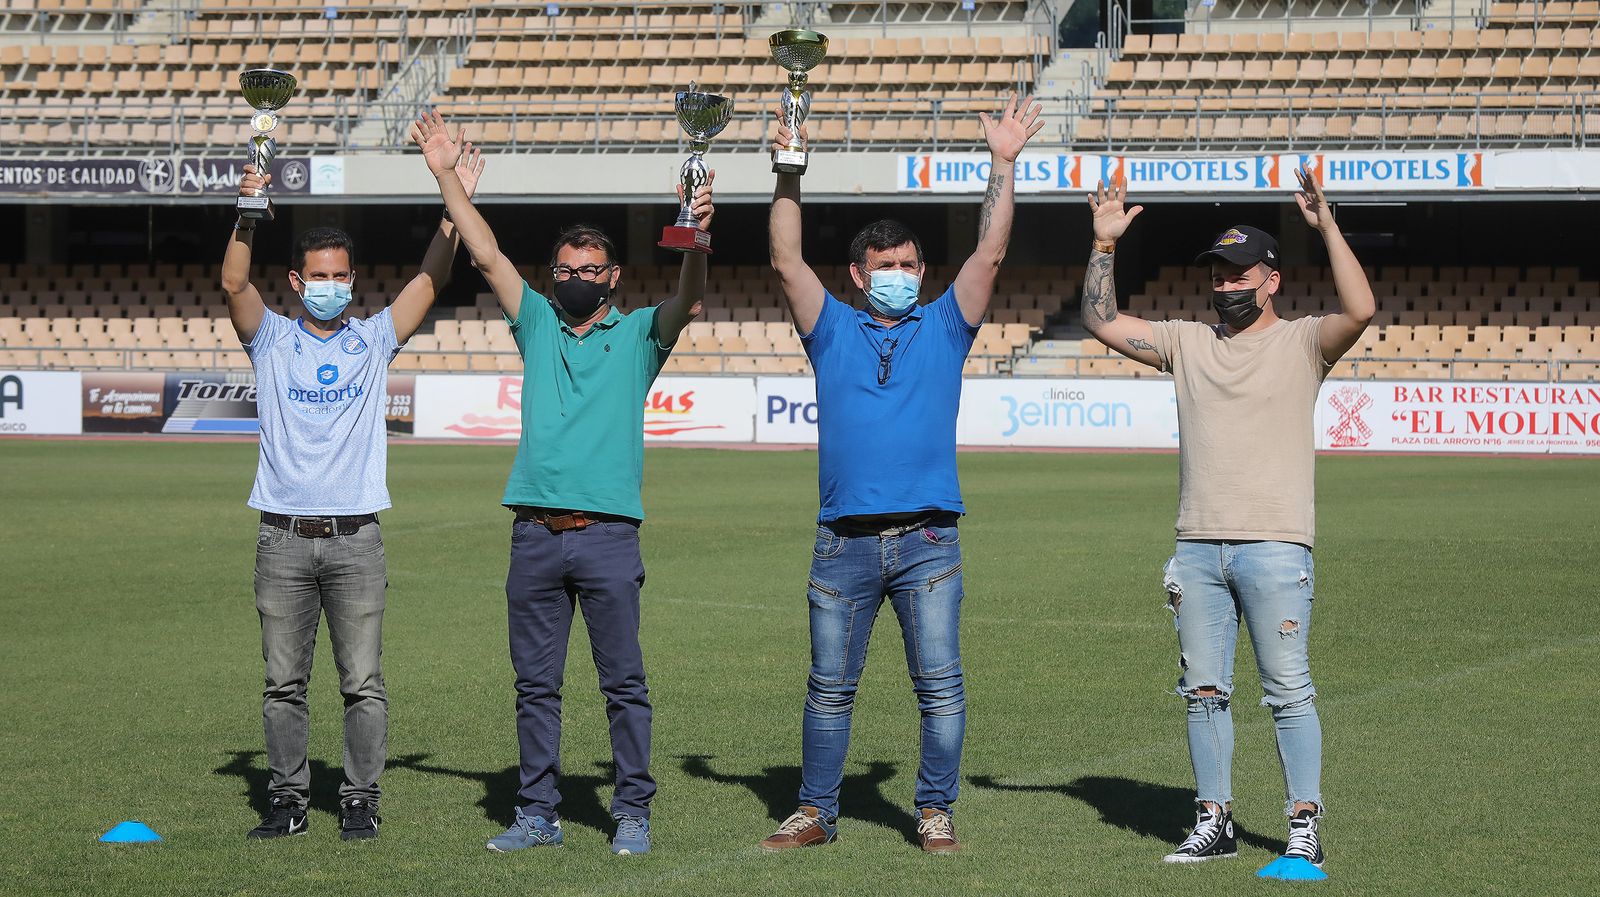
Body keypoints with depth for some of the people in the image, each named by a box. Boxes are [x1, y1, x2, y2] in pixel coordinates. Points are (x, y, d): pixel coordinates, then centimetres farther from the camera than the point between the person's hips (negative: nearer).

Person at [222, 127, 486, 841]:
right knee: (283, 682, 4)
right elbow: (234, 284, -8)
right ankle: (289, 798, 12)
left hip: (355, 537, 0)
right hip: (283, 538, 0)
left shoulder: (373, 341, 9)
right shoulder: (272, 340, 8)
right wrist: (248, 211, -21)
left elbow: (431, 281, 2)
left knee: (362, 682, 0)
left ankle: (361, 800, 7)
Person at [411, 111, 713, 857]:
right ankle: (538, 813, 14)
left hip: (608, 535, -3)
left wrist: (696, 241, -29)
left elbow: (687, 304, -10)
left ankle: (633, 813, 6)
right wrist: (445, 176, 7)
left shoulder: (637, 334, 8)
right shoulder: (538, 325, 15)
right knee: (535, 684, 7)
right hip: (535, 535, 3)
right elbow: (487, 255, 11)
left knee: (624, 683, 0)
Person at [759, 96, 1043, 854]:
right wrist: (789, 176, -3)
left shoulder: (944, 327, 11)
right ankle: (816, 812, 16)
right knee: (829, 687, 7)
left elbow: (989, 255, 3)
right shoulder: (833, 331, 12)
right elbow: (787, 263, 3)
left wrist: (1003, 166, -2)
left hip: (927, 539, 0)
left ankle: (935, 812, 9)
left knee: (940, 688, -1)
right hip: (845, 541, 0)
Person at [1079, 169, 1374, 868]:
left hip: (1275, 548, -5)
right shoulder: (1188, 342, 14)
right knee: (1204, 692, 7)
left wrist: (1326, 227, -22)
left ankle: (1305, 827, 0)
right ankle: (1214, 823, 15)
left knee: (1289, 692, -4)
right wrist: (1104, 244, 5)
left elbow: (1360, 311, -18)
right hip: (1198, 547, 5)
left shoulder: (1302, 342, 0)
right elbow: (1101, 321, 14)